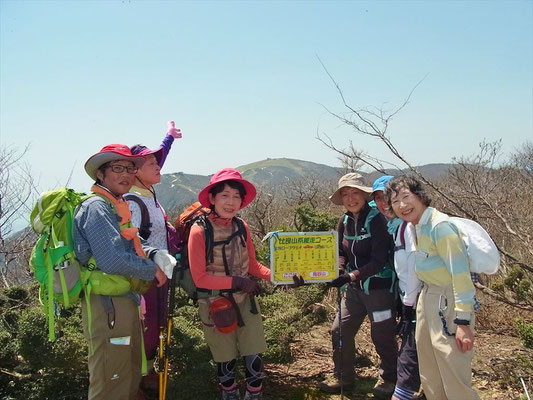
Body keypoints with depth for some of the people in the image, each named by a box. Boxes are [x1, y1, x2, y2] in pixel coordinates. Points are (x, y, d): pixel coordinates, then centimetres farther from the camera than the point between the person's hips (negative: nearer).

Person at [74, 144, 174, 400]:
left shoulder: (117, 206, 14)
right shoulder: (96, 207, -17)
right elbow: (112, 260, -27)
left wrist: (154, 255, -2)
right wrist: (152, 270, -13)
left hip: (125, 301, 10)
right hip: (107, 305, -10)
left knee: (131, 376, 24)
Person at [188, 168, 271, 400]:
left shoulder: (241, 227, -6)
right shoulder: (200, 231, -19)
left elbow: (251, 264, 4)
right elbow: (199, 278, -17)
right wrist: (236, 281, -22)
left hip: (245, 299, 3)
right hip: (216, 304, -3)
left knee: (254, 354, 5)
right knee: (225, 357, 15)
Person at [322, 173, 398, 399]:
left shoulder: (375, 219, -17)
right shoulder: (345, 221, 3)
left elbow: (378, 260, -21)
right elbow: (341, 252, 10)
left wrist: (351, 276, -26)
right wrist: (339, 270, -11)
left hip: (379, 286, -6)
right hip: (355, 287, 6)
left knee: (382, 336, 7)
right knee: (340, 330, 9)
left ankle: (388, 378, 32)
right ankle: (343, 376, 29)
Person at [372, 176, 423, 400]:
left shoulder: (409, 225, -14)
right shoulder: (394, 226, 15)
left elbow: (416, 266, -18)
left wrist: (408, 303, -15)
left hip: (417, 302, -9)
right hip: (408, 299, 9)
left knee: (409, 354, -7)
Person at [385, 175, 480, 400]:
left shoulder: (439, 226, -20)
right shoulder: (416, 227, 8)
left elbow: (460, 272, -23)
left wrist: (463, 321, -24)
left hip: (448, 303, -9)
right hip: (428, 297, 9)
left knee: (453, 376, -3)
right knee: (430, 377, 19)